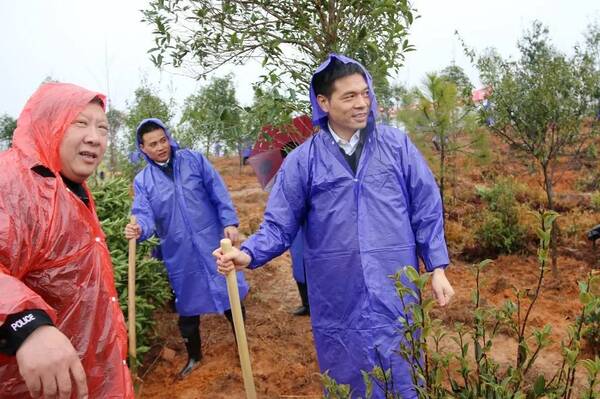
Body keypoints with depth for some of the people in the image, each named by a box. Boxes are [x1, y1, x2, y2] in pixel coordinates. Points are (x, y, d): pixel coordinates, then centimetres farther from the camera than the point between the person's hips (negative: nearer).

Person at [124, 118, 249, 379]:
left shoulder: (194, 160, -1)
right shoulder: (142, 181, 1)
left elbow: (218, 193, -2)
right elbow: (145, 215, -10)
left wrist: (229, 222, -11)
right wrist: (139, 229, -32)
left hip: (212, 243, -1)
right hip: (179, 254, 1)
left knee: (230, 295, 10)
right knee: (187, 306, 14)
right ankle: (194, 356, 35)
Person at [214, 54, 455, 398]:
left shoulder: (397, 145, -1)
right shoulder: (303, 160, -3)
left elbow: (426, 210, 3)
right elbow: (280, 224, -1)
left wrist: (437, 268, 1)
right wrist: (249, 254, -18)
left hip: (395, 290, 1)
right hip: (338, 299, 0)